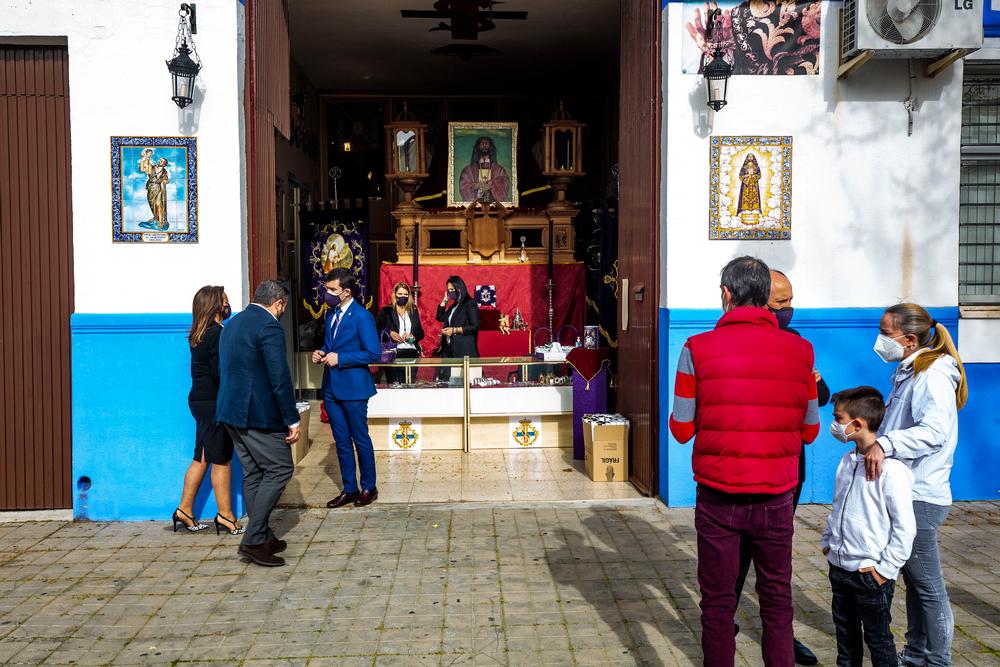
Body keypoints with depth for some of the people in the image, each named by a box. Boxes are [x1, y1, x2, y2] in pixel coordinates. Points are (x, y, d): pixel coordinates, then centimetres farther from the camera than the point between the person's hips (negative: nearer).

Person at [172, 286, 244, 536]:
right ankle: (225, 516, 7)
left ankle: (185, 511, 21)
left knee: (202, 458, 15)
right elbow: (219, 373, -20)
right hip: (213, 401, -9)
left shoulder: (198, 334, 11)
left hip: (199, 398, 9)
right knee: (221, 460, -1)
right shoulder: (217, 333, -16)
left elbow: (207, 369, 11)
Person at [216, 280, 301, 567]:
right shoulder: (269, 327, -15)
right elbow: (280, 378, -19)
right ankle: (253, 539, -3)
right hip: (259, 413, -9)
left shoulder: (232, 323, 14)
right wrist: (292, 420, -15)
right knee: (279, 469, -1)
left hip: (231, 411, 9)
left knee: (253, 474, 14)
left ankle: (263, 537, 21)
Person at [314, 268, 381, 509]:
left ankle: (368, 487, 20)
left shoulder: (362, 317, -13)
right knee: (342, 441, 13)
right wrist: (321, 353, 3)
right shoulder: (331, 315, 12)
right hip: (331, 387, 7)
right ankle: (349, 489, 23)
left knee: (360, 439, 5)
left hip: (353, 388, -7)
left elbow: (374, 354, -17)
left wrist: (340, 358, -19)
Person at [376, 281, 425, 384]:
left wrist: (413, 336, -4)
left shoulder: (413, 311, 16)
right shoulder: (386, 311, 7)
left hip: (412, 353, 3)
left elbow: (421, 333, 16)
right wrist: (389, 333, -12)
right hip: (393, 353, -3)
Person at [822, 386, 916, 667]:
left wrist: (886, 569, -17)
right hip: (839, 567, 7)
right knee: (845, 633, 20)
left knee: (878, 638, 9)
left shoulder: (891, 469, -21)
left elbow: (905, 526, -19)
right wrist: (827, 541, 13)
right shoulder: (847, 461, 5)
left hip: (870, 573, -7)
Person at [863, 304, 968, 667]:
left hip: (919, 497, -10)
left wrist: (884, 443, -39)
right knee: (914, 580, 19)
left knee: (928, 586, 2)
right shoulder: (908, 372, 13)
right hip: (905, 492, 10)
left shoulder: (932, 375, -16)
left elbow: (935, 431, -31)